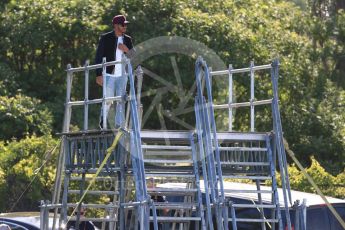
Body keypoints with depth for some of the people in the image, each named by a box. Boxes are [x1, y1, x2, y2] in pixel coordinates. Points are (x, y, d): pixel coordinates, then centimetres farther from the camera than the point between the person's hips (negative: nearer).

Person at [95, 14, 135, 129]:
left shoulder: (127, 40, 10)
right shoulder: (105, 38, -2)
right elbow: (98, 56, -3)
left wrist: (127, 50, -9)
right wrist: (99, 75, -8)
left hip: (122, 75, 4)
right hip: (109, 74, -4)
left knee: (121, 102, 2)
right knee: (108, 100, -6)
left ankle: (119, 125, 5)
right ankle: (102, 122, 11)